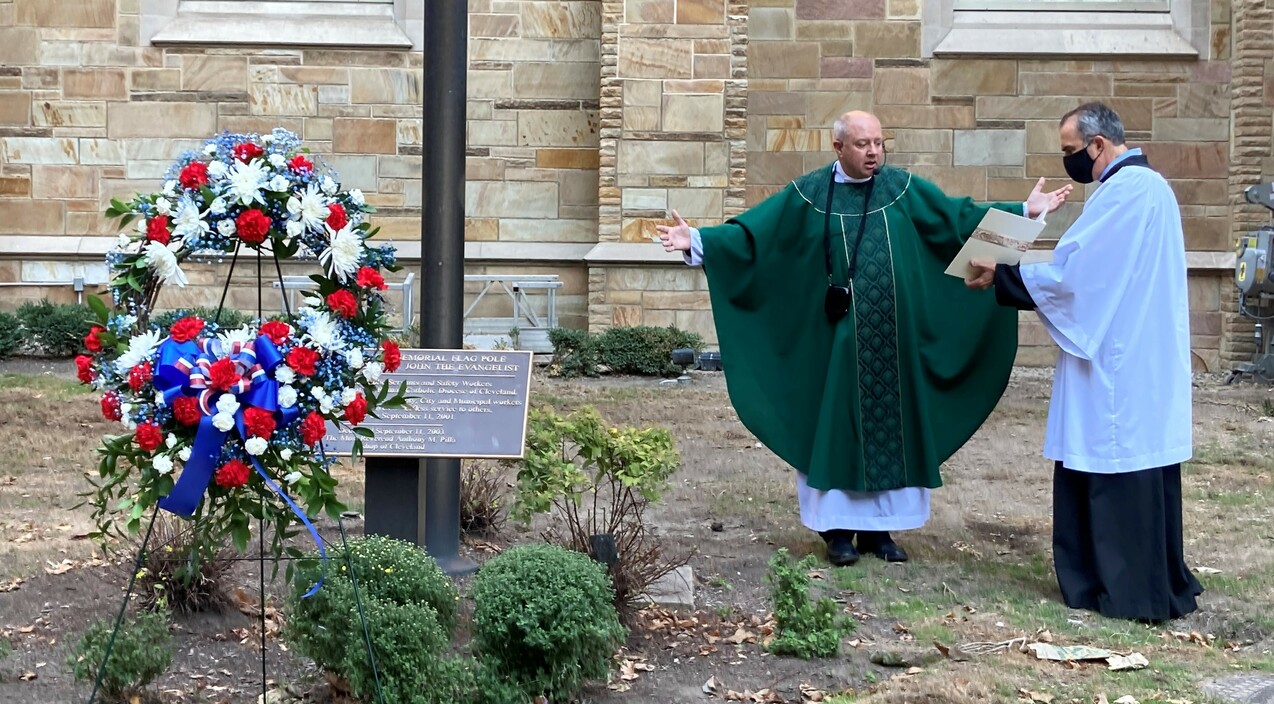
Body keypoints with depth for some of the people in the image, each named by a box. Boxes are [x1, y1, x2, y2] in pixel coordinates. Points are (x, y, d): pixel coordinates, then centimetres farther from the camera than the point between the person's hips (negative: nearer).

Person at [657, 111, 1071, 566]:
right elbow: (752, 232, -4)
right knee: (837, 424, 2)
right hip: (838, 338, -3)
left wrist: (1024, 211, 6)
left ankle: (878, 527, 18)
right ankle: (838, 528, 12)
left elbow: (960, 216, 9)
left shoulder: (903, 188, 5)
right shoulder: (809, 194, -2)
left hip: (891, 340, 3)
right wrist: (698, 241, -16)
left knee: (888, 424, 7)